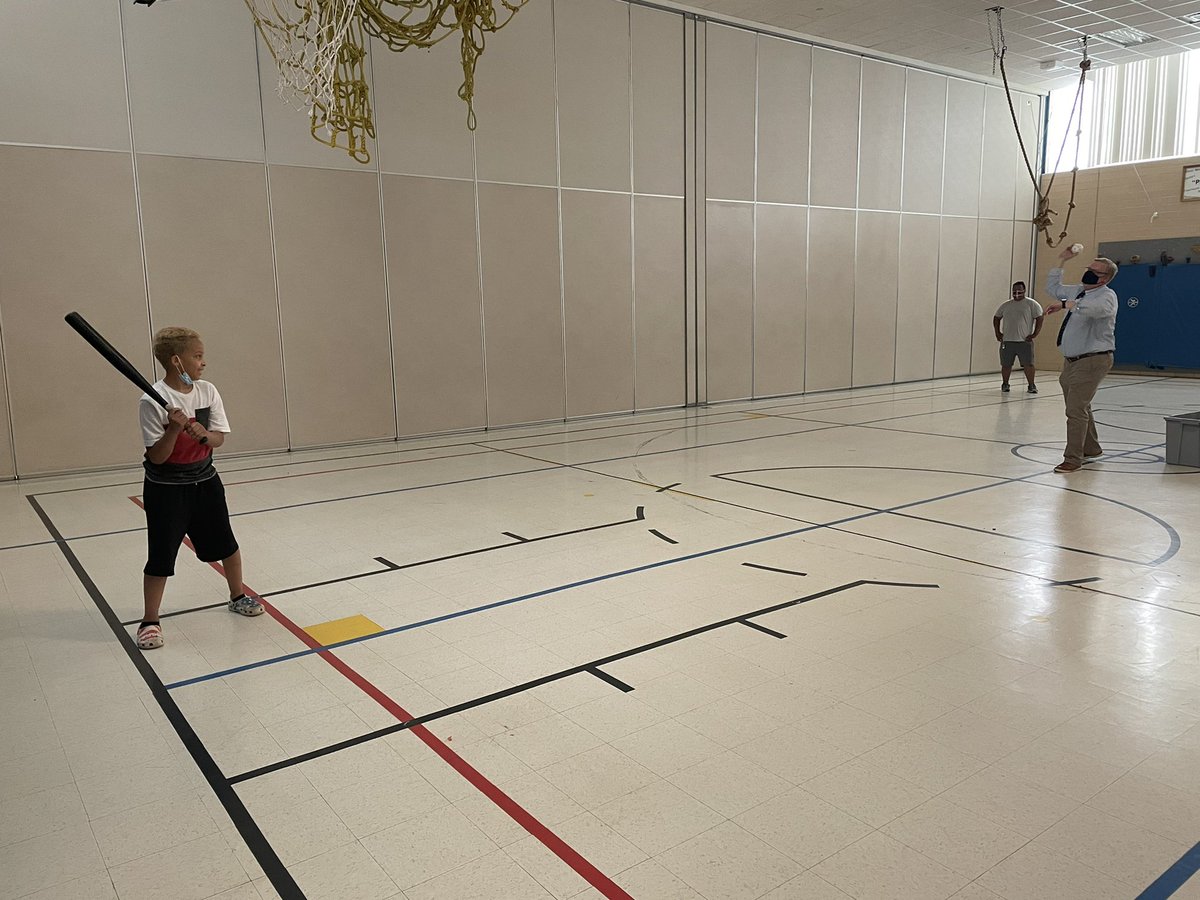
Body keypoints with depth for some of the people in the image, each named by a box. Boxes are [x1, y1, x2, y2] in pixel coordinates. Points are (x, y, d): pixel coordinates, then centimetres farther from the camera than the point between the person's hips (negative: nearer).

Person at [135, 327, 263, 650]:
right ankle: (150, 621, 16)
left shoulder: (207, 391, -3)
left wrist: (204, 434, -21)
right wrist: (174, 429, -32)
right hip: (166, 489, -5)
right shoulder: (153, 401, -18)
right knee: (161, 557, 0)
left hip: (205, 481, 5)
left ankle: (237, 596, 37)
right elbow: (157, 457, -17)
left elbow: (219, 439, 0)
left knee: (226, 543, 16)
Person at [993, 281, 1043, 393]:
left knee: (1028, 364, -6)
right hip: (1007, 341, 3)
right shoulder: (1005, 305, 13)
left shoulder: (1031, 304, 1)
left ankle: (1031, 386, 4)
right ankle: (1005, 384, 23)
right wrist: (998, 332, 11)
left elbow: (1040, 318, -3)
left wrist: (1034, 334, -8)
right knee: (1006, 365, 6)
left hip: (1024, 341, -3)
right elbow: (996, 318, 22)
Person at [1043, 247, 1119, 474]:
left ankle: (1073, 459, -8)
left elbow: (1097, 308, -37)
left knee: (1076, 409, -13)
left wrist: (1066, 304, -39)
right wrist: (1061, 261, 19)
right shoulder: (1078, 291, 13)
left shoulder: (1106, 296, -12)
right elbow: (1053, 287, 28)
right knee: (1080, 407, 20)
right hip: (1072, 360, 9)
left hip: (1092, 360, -9)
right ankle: (1092, 449, 37)